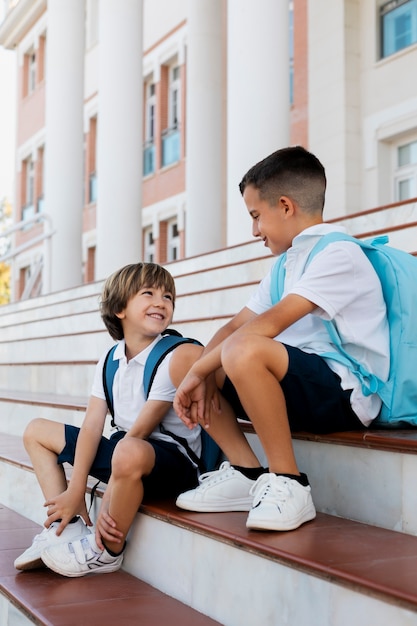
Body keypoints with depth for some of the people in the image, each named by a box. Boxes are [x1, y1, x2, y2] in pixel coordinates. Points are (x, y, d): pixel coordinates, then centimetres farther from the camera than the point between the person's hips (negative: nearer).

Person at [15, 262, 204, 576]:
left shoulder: (178, 356, -17)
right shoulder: (109, 361, 4)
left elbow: (138, 433, -21)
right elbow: (92, 426, -3)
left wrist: (105, 509, -21)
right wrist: (76, 491, -14)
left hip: (173, 461, -8)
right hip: (122, 449, 8)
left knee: (128, 452, -43)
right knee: (36, 431, 15)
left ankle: (106, 551, -15)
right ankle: (66, 526, 2)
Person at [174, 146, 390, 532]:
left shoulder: (338, 254, -12)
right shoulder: (287, 265, 17)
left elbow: (267, 325, -22)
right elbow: (235, 325, 10)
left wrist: (199, 370, -17)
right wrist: (202, 375, -7)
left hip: (344, 395, -9)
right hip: (302, 384, 10)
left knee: (244, 351, -36)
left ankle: (288, 486, -20)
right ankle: (246, 473, 2)